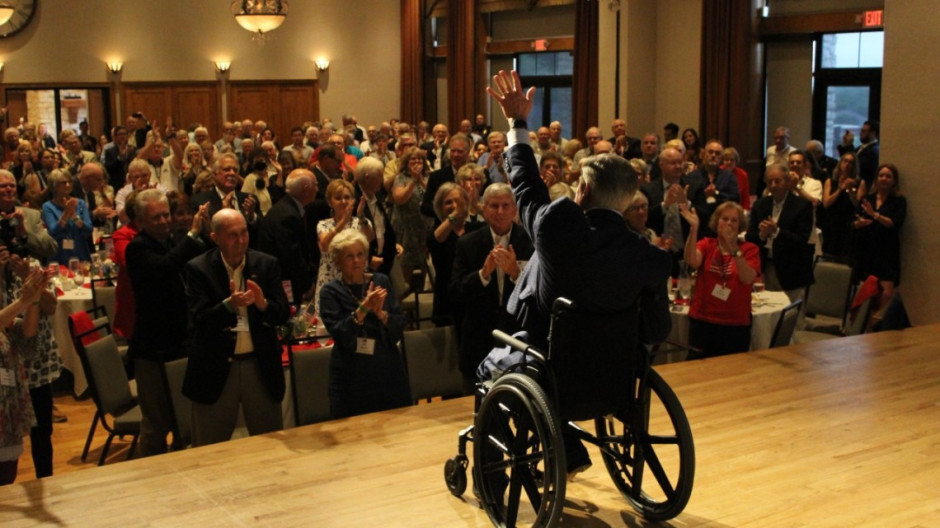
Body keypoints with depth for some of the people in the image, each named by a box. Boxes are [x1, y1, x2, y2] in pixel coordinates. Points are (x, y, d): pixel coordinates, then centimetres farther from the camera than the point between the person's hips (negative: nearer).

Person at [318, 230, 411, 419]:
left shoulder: (381, 282, 4)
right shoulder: (330, 292, -2)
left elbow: (399, 326, 0)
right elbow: (340, 335, -13)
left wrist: (380, 313, -17)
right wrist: (363, 308, -23)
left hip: (388, 371, 3)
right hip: (352, 378, -2)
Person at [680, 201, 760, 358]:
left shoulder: (750, 249, 0)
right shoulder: (706, 244, 2)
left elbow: (747, 278, -16)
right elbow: (693, 262, -19)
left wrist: (734, 249, -27)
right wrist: (693, 229, -29)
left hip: (736, 325, 0)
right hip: (703, 321, 0)